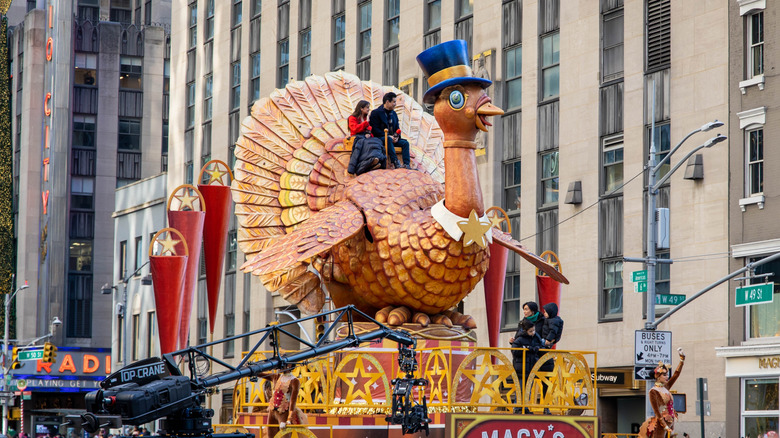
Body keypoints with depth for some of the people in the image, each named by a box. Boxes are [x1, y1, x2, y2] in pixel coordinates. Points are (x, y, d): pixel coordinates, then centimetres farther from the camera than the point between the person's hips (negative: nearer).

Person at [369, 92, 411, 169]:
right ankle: (396, 163, -48)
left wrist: (397, 137, -6)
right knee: (389, 140, -37)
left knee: (405, 143, -15)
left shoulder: (393, 113, 19)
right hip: (380, 138, -7)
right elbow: (374, 130, -12)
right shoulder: (375, 113, -3)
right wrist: (388, 136, -21)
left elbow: (397, 128, 18)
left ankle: (407, 164, -27)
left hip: (392, 138, 7)